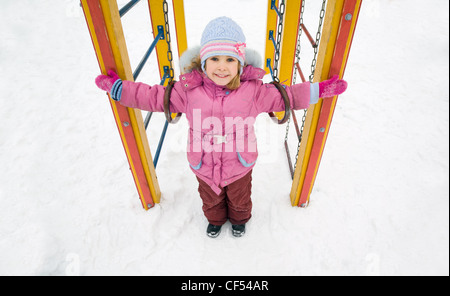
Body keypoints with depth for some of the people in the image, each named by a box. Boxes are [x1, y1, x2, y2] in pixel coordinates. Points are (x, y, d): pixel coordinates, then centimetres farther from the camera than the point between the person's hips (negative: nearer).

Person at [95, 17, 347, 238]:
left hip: (239, 165, 0)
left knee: (239, 200, 30)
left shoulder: (253, 90, -21)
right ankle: (215, 219, 66)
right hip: (204, 166, 1)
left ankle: (239, 219, 65)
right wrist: (117, 87, -9)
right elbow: (154, 97, -9)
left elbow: (285, 96, -9)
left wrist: (319, 90, -13)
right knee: (211, 200, 31)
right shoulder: (188, 90, -19)